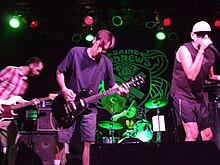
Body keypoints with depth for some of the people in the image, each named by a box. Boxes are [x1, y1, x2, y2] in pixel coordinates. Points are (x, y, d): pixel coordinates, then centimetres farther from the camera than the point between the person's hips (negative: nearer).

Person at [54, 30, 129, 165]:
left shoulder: (106, 63, -2)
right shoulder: (76, 52, -7)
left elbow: (111, 84, 9)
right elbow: (59, 71, 3)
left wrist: (120, 90, -13)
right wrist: (64, 89, -12)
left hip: (89, 108, 2)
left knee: (88, 142, -1)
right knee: (61, 140, 1)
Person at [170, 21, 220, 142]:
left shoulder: (210, 54, 5)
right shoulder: (185, 49, -15)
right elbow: (191, 75, -28)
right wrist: (201, 50, -27)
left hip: (199, 98, 7)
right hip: (183, 96, -7)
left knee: (208, 136, 11)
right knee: (193, 134, -20)